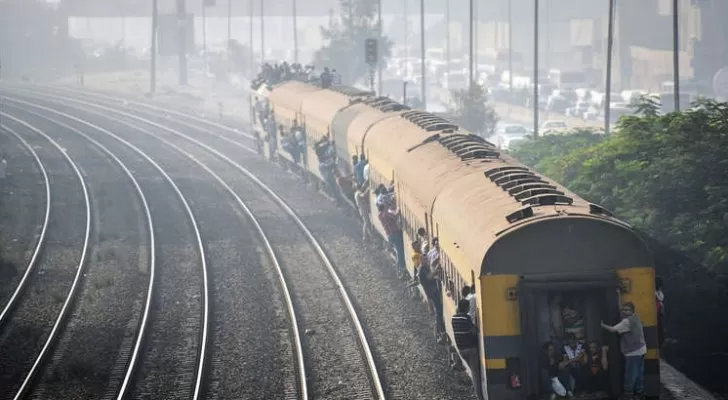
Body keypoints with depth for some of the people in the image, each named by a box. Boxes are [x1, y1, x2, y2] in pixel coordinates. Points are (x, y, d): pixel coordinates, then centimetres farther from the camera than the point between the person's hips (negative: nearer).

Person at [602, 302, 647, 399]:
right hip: (640, 350, 10)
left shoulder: (627, 321, -19)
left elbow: (613, 329, -21)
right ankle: (639, 391, 18)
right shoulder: (635, 318, 12)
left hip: (633, 351, -10)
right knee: (639, 372, 13)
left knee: (630, 374, -2)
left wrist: (603, 325, -10)